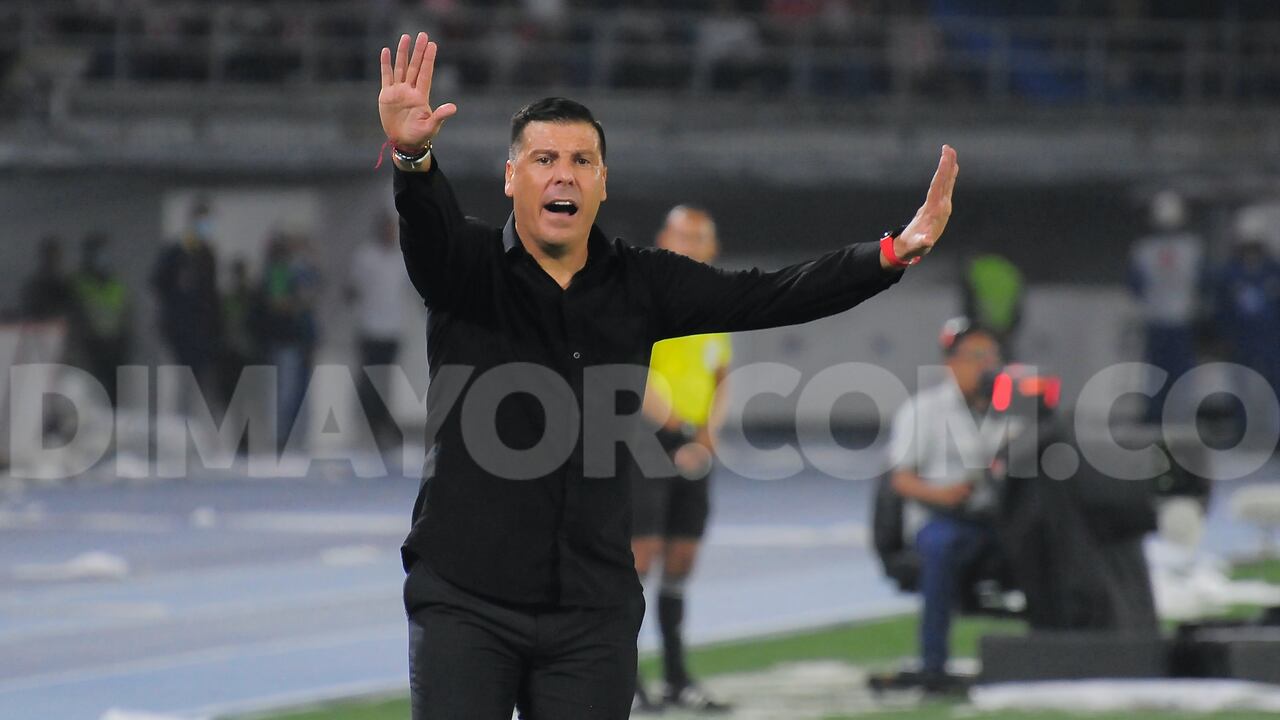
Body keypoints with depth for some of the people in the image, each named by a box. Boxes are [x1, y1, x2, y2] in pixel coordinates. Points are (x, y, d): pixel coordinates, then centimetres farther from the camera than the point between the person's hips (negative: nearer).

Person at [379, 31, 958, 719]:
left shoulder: (640, 286, 6)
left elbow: (764, 297, 0)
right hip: (464, 601, -3)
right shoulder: (467, 265, -3)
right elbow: (429, 228, -25)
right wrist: (412, 157, -49)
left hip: (593, 609, 3)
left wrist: (895, 251, -13)